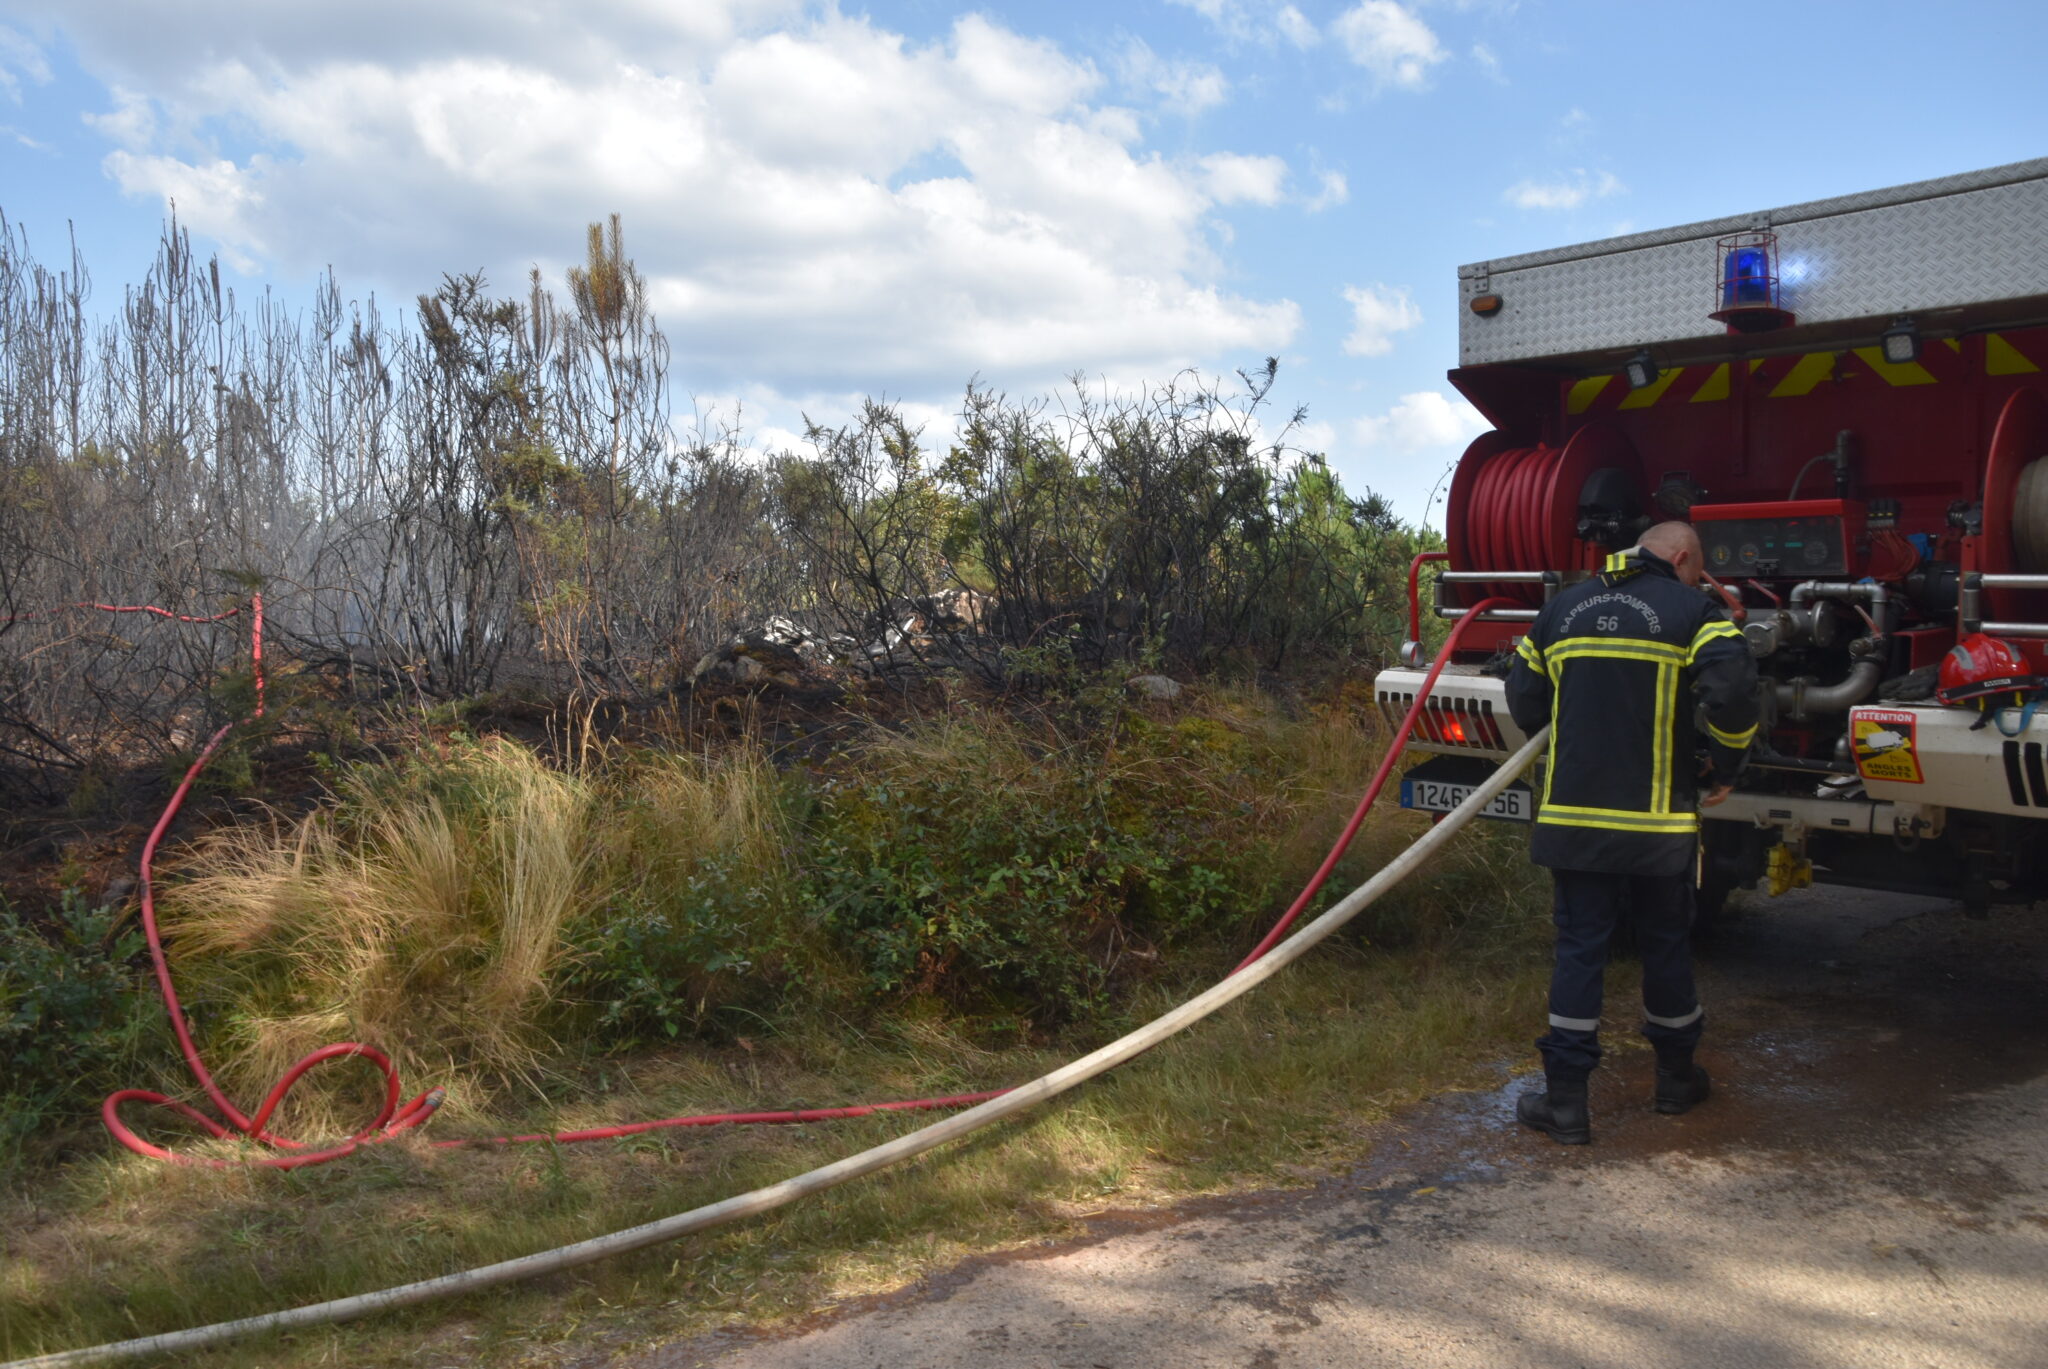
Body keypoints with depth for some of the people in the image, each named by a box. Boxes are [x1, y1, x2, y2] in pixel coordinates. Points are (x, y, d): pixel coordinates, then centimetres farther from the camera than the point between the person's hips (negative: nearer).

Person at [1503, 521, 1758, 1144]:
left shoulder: (1562, 608, 10)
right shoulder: (1692, 610, -2)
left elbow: (1524, 701, 14)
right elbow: (1733, 687, -17)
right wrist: (1725, 770, -3)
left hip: (1573, 817, 2)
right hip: (1659, 819, -2)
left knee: (1579, 948, 6)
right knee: (1667, 946, 16)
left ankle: (1565, 1100, 5)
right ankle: (1676, 1079, 32)